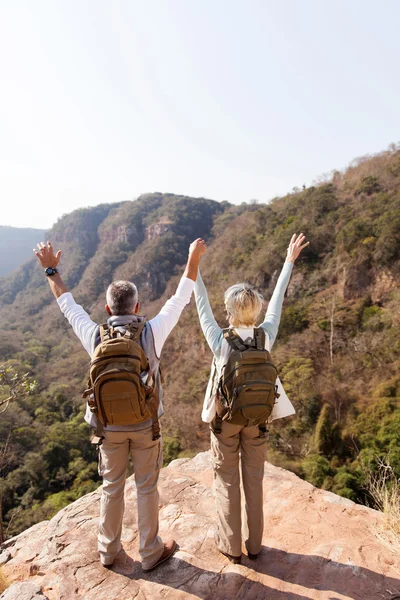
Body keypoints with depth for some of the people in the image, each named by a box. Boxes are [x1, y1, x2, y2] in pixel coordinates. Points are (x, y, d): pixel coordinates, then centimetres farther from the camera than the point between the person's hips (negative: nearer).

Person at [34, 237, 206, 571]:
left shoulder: (95, 337, -15)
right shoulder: (152, 333, -20)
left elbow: (68, 305, 0)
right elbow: (180, 299, -11)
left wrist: (51, 270, 14)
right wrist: (194, 258, -3)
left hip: (110, 425, 2)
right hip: (145, 424, -2)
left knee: (112, 487, 20)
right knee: (147, 487, 14)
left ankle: (109, 550, 38)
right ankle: (151, 553, 31)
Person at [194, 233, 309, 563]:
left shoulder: (220, 341, -21)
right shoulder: (265, 337, -15)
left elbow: (202, 305, -12)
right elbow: (277, 302, -4)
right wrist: (290, 261, 7)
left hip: (225, 418, -2)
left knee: (227, 481, 15)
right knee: (254, 480, 17)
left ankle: (230, 545, 28)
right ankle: (253, 544, 32)